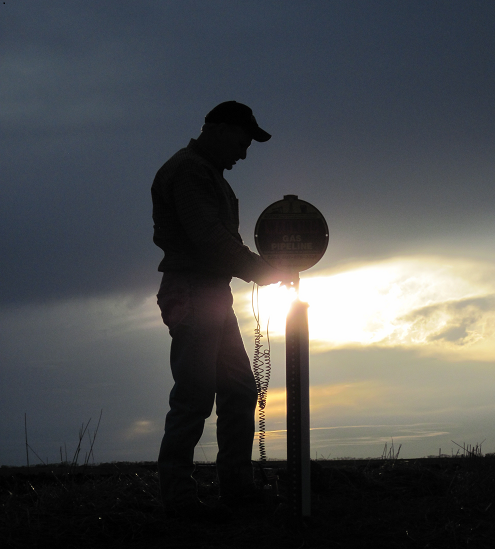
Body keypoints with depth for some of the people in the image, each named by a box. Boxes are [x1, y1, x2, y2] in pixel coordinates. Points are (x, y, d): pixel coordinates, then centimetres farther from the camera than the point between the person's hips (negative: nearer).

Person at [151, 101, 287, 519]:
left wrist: (260, 268, 5)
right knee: (195, 394, -12)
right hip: (192, 293, -11)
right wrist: (261, 269, -12)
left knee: (240, 390, 10)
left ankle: (237, 485, 15)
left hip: (213, 295, 11)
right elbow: (209, 238, -21)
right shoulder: (187, 171, -11)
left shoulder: (209, 175, 22)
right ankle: (178, 495, -7)